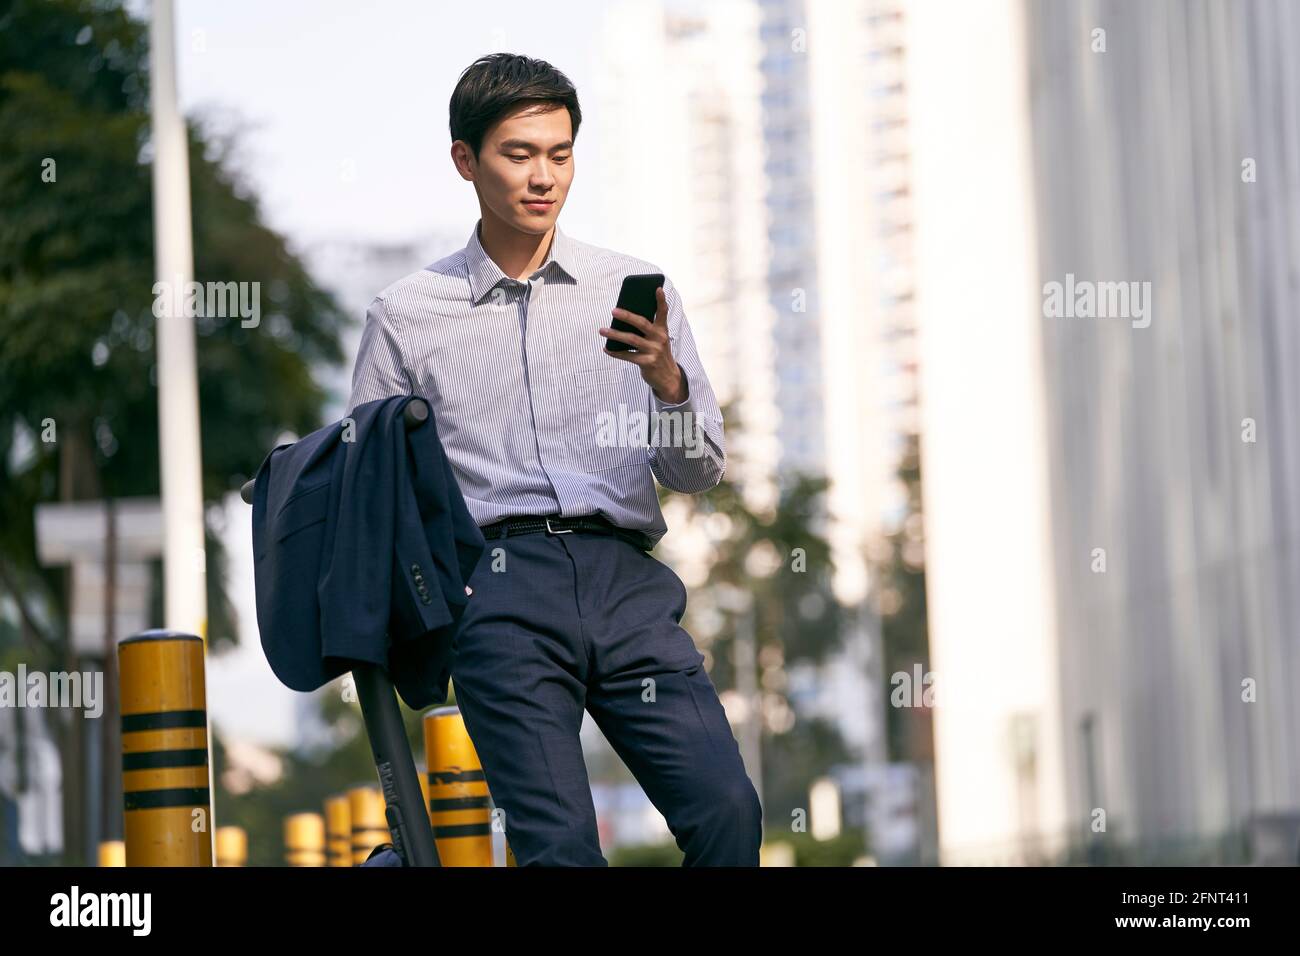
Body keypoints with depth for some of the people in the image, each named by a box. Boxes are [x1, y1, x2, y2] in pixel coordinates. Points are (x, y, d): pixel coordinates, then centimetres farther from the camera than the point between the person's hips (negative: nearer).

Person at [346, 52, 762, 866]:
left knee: (727, 810, -19)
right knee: (561, 847, -18)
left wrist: (666, 379, -6)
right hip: (500, 586, -2)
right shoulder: (406, 318, 13)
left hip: (626, 582, 2)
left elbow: (700, 473, 14)